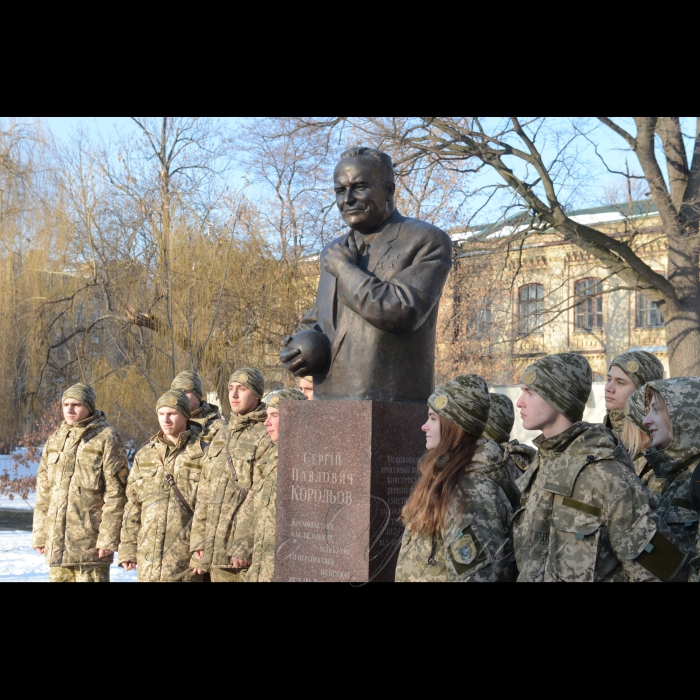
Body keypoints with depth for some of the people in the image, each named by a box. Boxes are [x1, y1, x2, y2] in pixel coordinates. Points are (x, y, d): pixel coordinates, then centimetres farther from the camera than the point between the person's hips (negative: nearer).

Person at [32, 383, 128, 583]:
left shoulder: (106, 439, -5)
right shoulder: (55, 439, 14)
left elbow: (116, 493, -9)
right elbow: (43, 490, 16)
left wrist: (108, 538, -14)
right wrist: (39, 534, 10)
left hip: (90, 539, -6)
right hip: (56, 540, 6)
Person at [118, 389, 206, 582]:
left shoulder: (202, 453, -1)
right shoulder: (145, 454, 13)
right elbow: (133, 506, 14)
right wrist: (128, 548, 8)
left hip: (185, 556, -4)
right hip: (149, 552, 4)